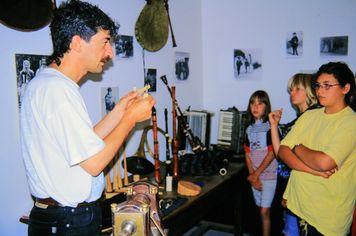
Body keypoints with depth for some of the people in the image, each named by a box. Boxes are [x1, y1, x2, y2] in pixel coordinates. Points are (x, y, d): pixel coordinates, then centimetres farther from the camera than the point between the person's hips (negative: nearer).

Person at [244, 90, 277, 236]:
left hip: (268, 175, -5)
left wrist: (256, 174, -11)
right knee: (261, 210, 12)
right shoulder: (249, 129, 9)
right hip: (254, 175, 5)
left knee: (264, 212, -5)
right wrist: (252, 176, -3)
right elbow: (247, 154, 7)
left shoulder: (270, 127, -8)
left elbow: (271, 153, -13)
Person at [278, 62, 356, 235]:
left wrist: (298, 148, -6)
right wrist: (314, 169, -17)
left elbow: (324, 162, -25)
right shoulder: (309, 116, 6)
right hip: (297, 203, 5)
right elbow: (282, 151, -2)